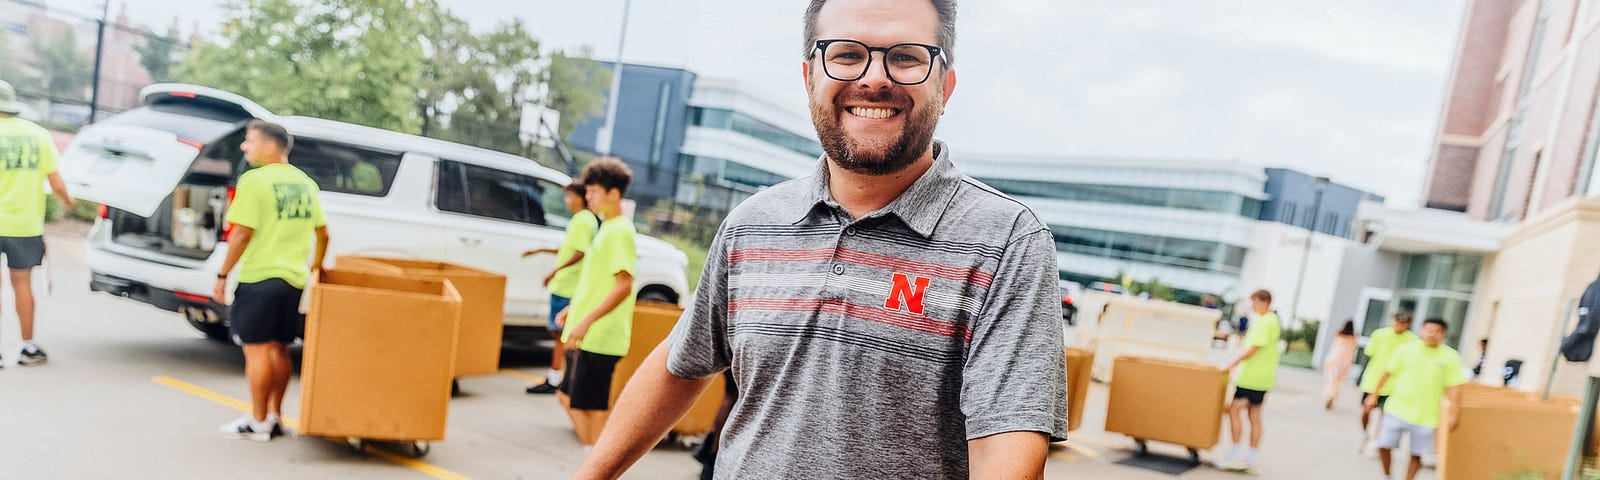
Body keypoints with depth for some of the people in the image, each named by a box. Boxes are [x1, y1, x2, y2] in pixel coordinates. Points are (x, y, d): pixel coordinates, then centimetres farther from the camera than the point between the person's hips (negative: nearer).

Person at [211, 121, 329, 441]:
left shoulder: (255, 180, -10)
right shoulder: (306, 184, 11)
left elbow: (242, 234, -14)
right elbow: (323, 233, 15)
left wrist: (222, 275, -7)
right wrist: (316, 265, 29)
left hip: (258, 277, -7)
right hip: (294, 279, 7)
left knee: (257, 349, 0)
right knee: (279, 349, 14)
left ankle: (258, 423, 6)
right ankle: (275, 416, 20)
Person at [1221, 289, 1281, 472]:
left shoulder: (1264, 322, -14)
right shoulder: (1272, 320, 17)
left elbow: (1253, 348, -19)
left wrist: (1232, 364, -15)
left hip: (1252, 375, -10)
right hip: (1262, 376, 10)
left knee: (1234, 409, -8)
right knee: (1254, 416, 11)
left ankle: (1236, 455, -9)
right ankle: (1250, 458, 14)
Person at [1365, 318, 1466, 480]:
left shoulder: (1451, 357, -4)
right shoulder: (1407, 350, -1)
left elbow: (1454, 388, -6)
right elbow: (1387, 373, 8)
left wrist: (1454, 415, -11)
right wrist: (1374, 395, 11)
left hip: (1425, 417, -1)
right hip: (1397, 410, 1)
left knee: (1416, 455, 4)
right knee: (1384, 446, 0)